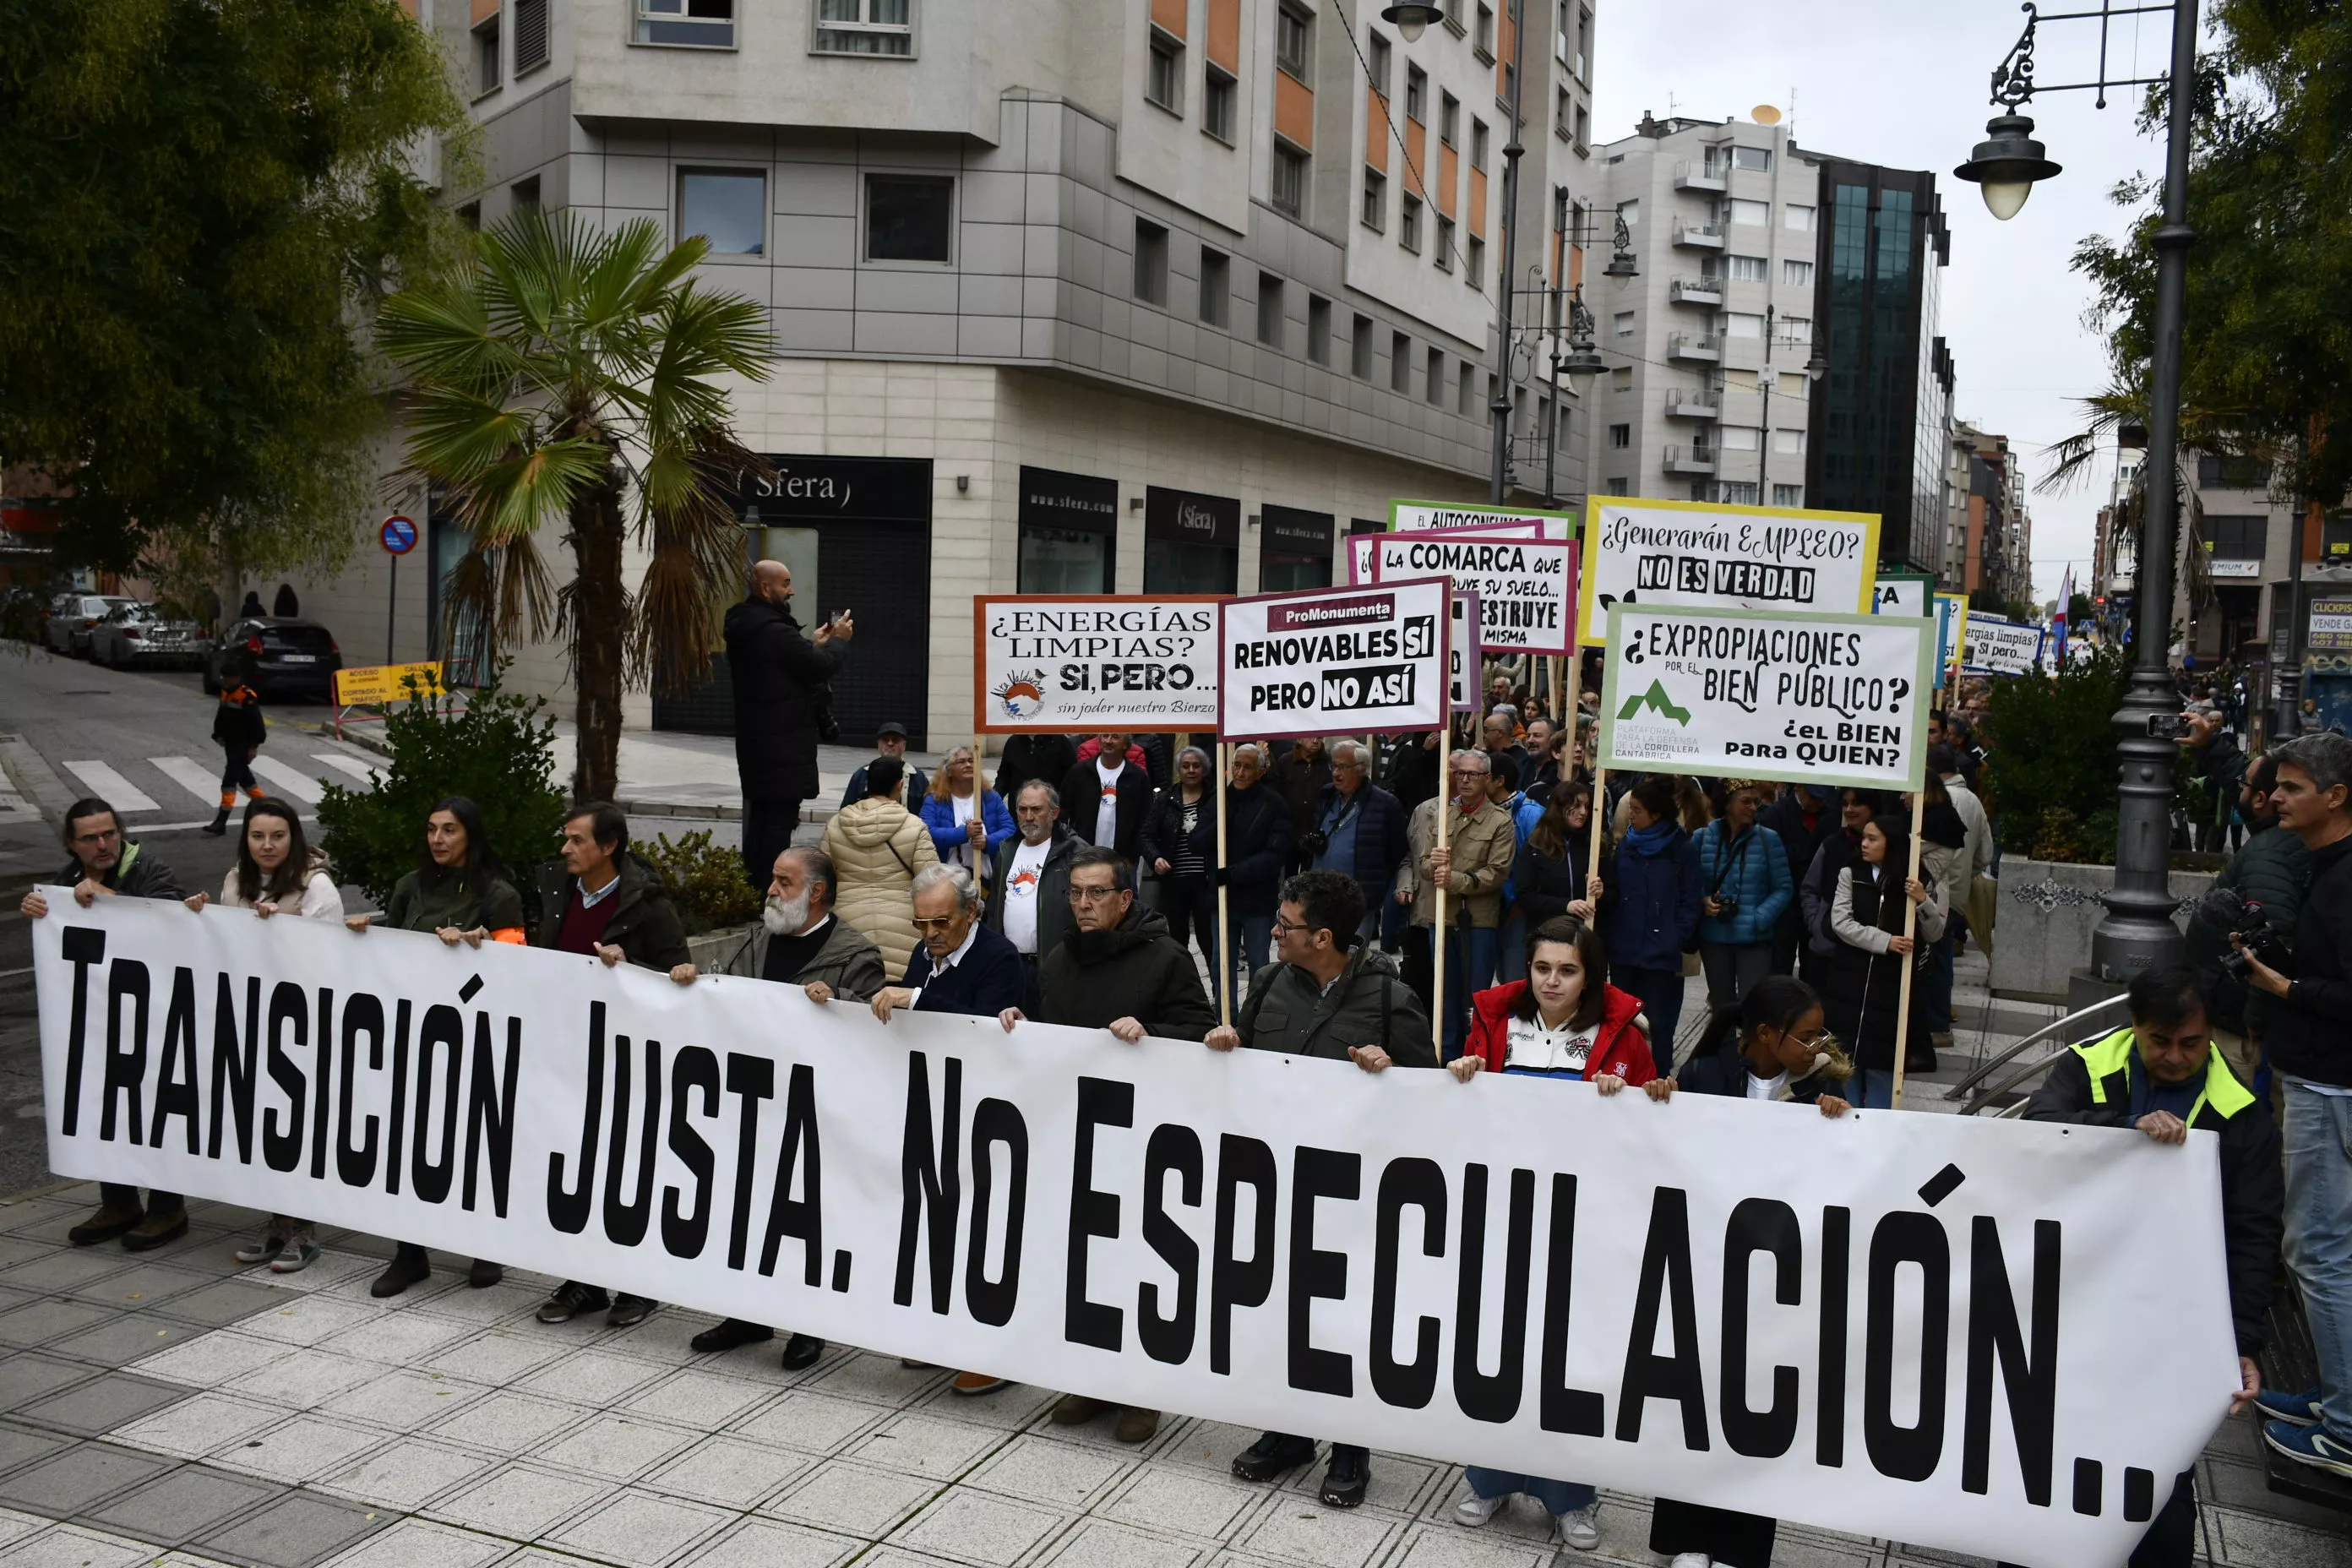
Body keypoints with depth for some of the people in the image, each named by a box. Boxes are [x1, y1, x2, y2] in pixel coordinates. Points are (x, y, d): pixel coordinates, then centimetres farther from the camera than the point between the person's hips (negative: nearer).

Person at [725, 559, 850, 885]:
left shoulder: (743, 627, 12)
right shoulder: (775, 631, -20)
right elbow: (821, 666, -17)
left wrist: (814, 644, 16)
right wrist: (839, 639, 0)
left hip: (754, 740, 10)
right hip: (783, 745, -10)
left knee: (758, 815, 16)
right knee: (780, 820, -7)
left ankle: (753, 880, 23)